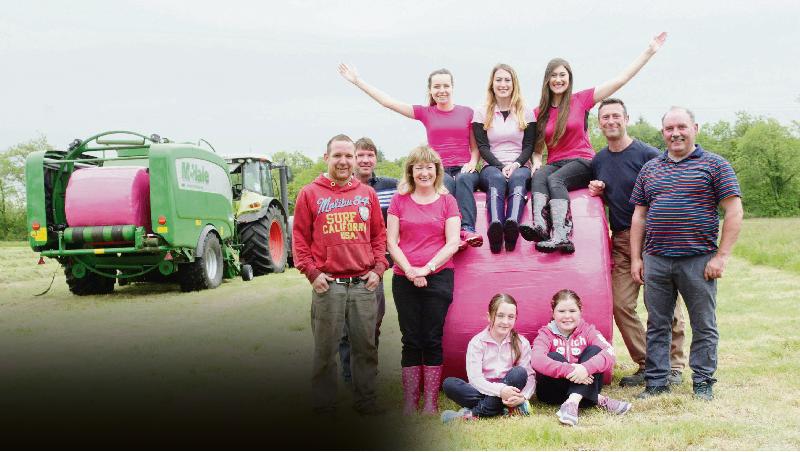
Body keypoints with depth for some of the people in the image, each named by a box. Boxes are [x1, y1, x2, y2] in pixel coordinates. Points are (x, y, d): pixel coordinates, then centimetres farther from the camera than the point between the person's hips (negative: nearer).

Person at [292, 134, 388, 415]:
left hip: (364, 284, 3)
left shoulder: (368, 194, 11)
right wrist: (311, 272, -5)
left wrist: (378, 268, 4)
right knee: (325, 349, 4)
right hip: (327, 284, -2)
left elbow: (379, 234, 15)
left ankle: (366, 400, 20)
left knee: (366, 346, 8)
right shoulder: (310, 194, 3)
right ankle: (323, 405, 14)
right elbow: (299, 237, 2)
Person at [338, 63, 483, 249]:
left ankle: (467, 230, -50)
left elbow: (475, 147, 16)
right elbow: (389, 102, 9)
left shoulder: (467, 113, 13)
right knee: (447, 182, -35)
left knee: (463, 180, -36)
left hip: (463, 169, 0)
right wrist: (357, 81, 7)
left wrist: (472, 163, -7)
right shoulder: (425, 113, 13)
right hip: (439, 170, 0)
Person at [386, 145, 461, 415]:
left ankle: (430, 401, 7)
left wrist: (427, 268, -12)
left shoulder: (447, 201, 5)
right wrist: (409, 270, -10)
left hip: (438, 278, -1)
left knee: (432, 340, 1)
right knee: (411, 340, 4)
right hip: (404, 279, 1)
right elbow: (391, 241, 3)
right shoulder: (399, 200, 8)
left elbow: (452, 243, -1)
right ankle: (409, 402, 9)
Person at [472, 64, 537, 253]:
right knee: (497, 179, -37)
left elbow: (529, 145, 9)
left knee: (518, 178, -36)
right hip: (492, 166, 0)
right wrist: (501, 167, -12)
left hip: (520, 166, 1)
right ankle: (495, 225, -65)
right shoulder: (481, 113, 15)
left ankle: (512, 223, -65)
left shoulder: (526, 112, 17)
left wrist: (516, 164, -12)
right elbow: (482, 147, 4)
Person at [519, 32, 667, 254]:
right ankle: (539, 226, -55)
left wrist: (649, 51, 0)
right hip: (554, 163, 3)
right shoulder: (539, 113, 14)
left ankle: (559, 235, -54)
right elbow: (535, 146, 17)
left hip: (582, 162, -3)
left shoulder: (581, 100, 5)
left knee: (555, 179, -35)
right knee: (539, 176, -33)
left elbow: (621, 79, 3)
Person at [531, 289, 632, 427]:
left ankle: (573, 402, -36)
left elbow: (609, 355, -18)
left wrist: (586, 368, -37)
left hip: (584, 387, 1)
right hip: (554, 392, -1)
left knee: (594, 350, -17)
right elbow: (536, 360, -26)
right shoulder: (546, 334, -2)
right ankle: (598, 400, -26)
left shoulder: (588, 330, 2)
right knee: (554, 357, -25)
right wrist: (567, 370, -38)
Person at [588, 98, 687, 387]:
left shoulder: (647, 155, -6)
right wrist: (597, 192, 2)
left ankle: (674, 365, 12)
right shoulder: (598, 161, 12)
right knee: (621, 304, 0)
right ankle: (646, 365, 11)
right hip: (621, 240, 5)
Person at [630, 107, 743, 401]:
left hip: (698, 260, -3)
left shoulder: (714, 165, 2)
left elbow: (734, 212, -3)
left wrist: (721, 256, -9)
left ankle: (703, 382, 15)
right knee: (657, 325, 8)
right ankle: (656, 382, 16)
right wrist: (635, 258, 9)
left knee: (704, 326, 5)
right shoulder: (650, 169, 14)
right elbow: (639, 215, 16)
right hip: (655, 261, 4)